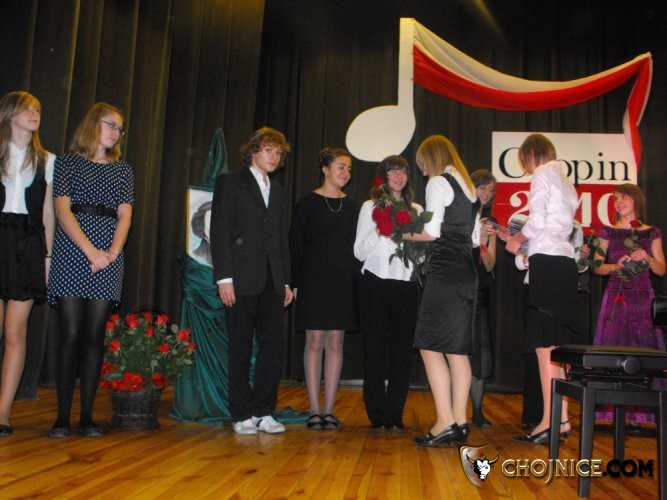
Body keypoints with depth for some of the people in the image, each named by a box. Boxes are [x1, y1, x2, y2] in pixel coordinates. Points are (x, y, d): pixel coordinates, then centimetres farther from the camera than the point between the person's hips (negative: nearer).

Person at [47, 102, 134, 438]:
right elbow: (62, 210, -3)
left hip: (108, 260, 3)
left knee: (94, 336, 1)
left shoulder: (123, 169, 17)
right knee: (71, 334, -6)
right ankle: (62, 417, 1)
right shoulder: (68, 162, 8)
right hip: (71, 255, -2)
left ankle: (87, 416, 5)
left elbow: (124, 215, 8)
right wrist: (90, 250, -14)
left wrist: (113, 252, -9)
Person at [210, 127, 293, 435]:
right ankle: (243, 415, 10)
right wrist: (224, 277, -13)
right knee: (241, 349, 2)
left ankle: (264, 412, 11)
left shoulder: (279, 193, 20)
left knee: (272, 349, 2)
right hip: (241, 281, -5)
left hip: (272, 282, 5)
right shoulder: (230, 183, 4)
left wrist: (286, 281, 11)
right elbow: (219, 232, -4)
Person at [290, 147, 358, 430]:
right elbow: (295, 243, -1)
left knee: (335, 343, 2)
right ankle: (314, 410, 6)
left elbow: (355, 246, 9)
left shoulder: (351, 207, 10)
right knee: (315, 342, -1)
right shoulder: (308, 203, 1)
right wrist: (295, 282, -8)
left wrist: (356, 283, 0)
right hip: (313, 281, -3)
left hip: (342, 283, 3)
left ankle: (329, 410, 8)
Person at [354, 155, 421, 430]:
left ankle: (395, 414, 10)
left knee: (402, 349, 2)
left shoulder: (416, 210, 14)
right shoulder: (370, 207, 7)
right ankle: (377, 414, 9)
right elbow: (360, 251, 1)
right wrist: (378, 231, -13)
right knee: (375, 348, 1)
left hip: (406, 284, 2)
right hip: (376, 283, -2)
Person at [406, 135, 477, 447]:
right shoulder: (466, 185, 21)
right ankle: (459, 423, 10)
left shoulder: (438, 183, -4)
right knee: (458, 349, 8)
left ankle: (445, 423, -8)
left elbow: (432, 232, -12)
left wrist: (405, 234, 5)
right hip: (466, 271, 9)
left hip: (445, 271, -9)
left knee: (430, 347, -6)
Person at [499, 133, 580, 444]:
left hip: (547, 262, -9)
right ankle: (562, 419, 12)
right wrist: (515, 238, 23)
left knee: (545, 345, -10)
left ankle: (550, 422, -11)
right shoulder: (565, 181, 25)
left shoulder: (542, 174, -1)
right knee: (559, 345, 9)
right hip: (565, 262, 9)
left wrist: (516, 240, 4)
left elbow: (537, 220, -13)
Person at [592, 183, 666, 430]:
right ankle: (615, 412, 1)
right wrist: (616, 266, -13)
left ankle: (636, 414, 1)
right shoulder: (608, 232, 8)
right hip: (616, 297, 0)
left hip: (643, 298, 0)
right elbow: (597, 267, 5)